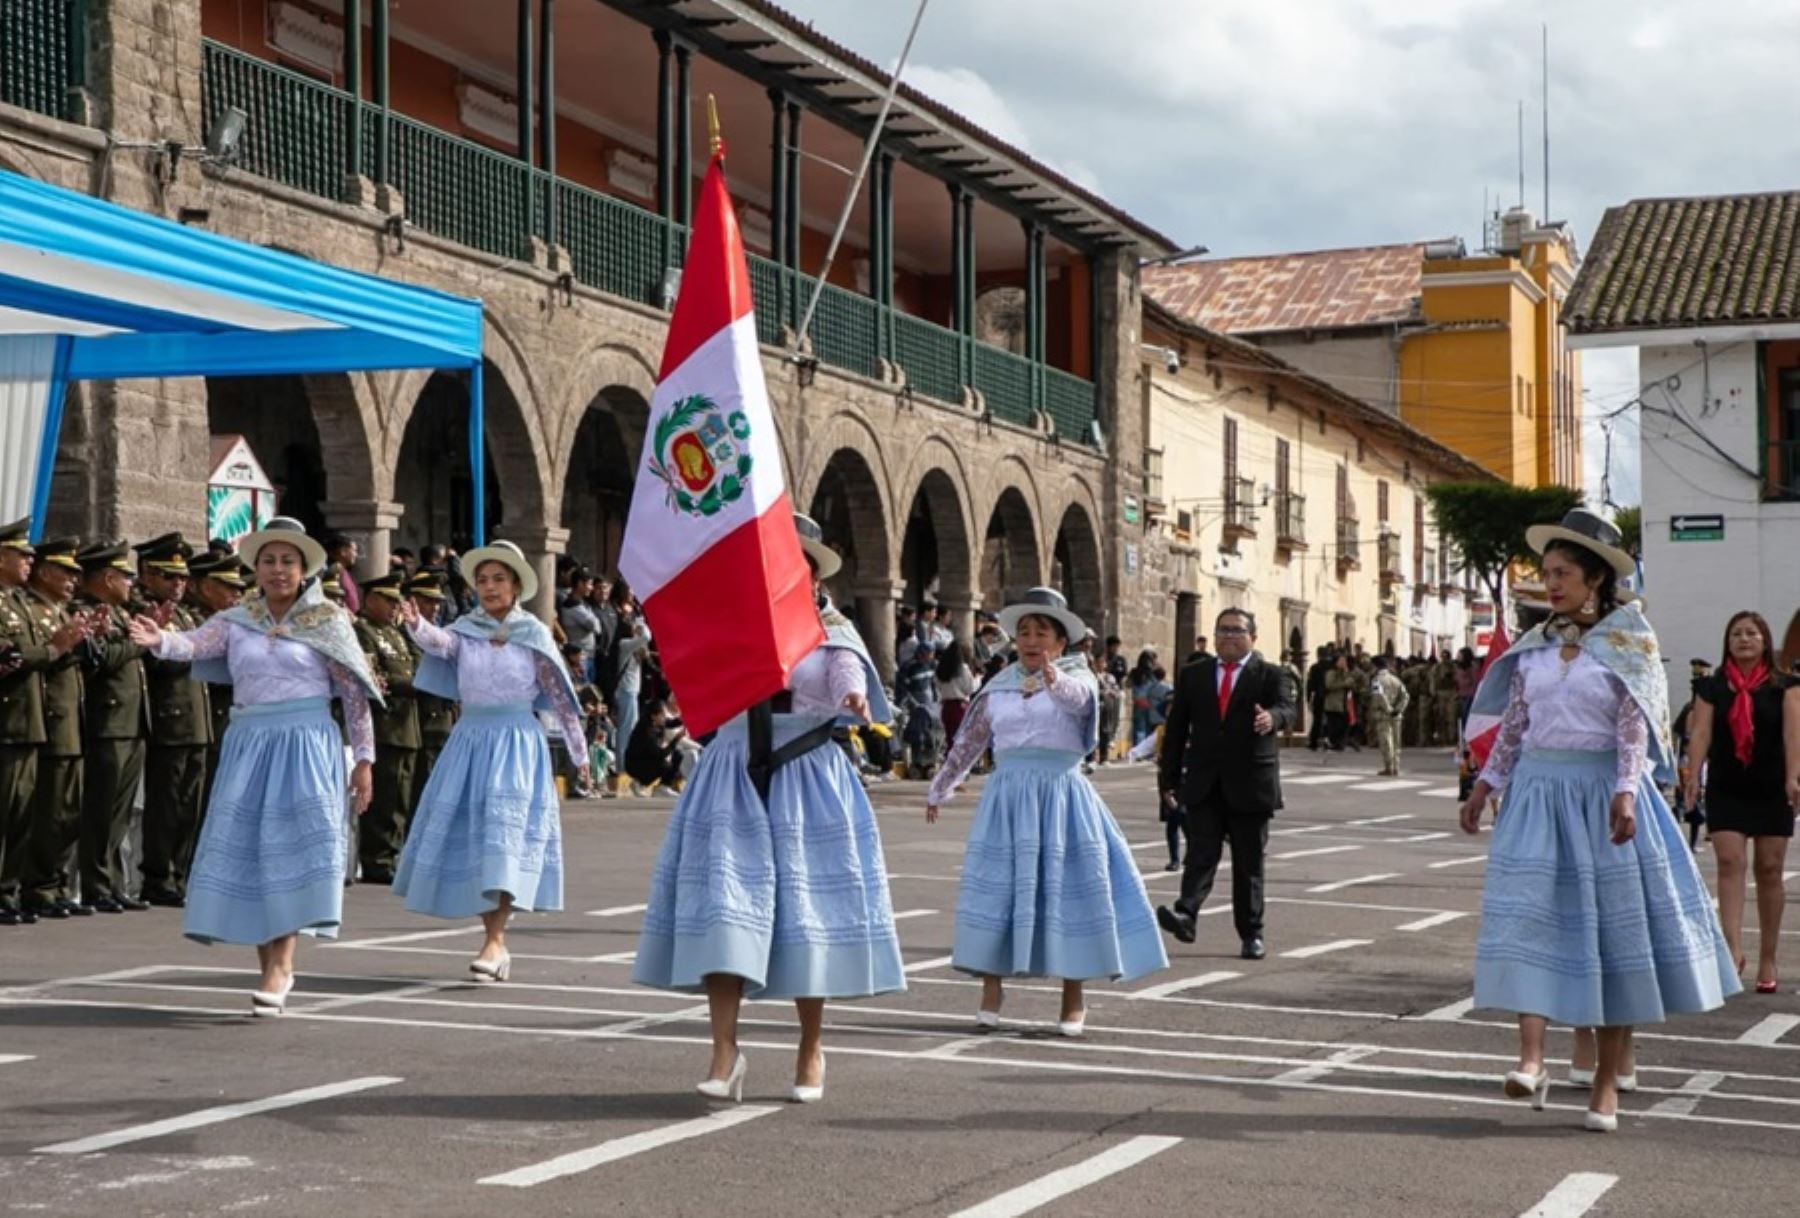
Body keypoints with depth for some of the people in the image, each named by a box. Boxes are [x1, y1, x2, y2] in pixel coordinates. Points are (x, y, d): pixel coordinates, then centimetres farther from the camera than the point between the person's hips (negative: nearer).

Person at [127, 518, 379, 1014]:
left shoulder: (328, 621, 3)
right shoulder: (236, 620, 9)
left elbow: (355, 694, 3)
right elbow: (194, 644, -10)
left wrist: (363, 758, 0)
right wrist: (159, 638, -32)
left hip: (306, 743, -3)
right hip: (249, 744, 3)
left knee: (294, 844, -14)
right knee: (246, 848, 2)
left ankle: (281, 962, -15)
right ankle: (270, 965, 11)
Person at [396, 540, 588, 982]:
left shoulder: (534, 635, 2)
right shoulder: (466, 630, 6)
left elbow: (559, 696, 5)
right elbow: (438, 642, -17)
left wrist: (579, 751, 7)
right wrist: (416, 625, -40)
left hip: (517, 741, -3)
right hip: (472, 738, 3)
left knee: (506, 832, -13)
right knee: (474, 836, 4)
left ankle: (495, 942, -17)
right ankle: (495, 941, 13)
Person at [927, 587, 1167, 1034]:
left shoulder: (1075, 676, 2)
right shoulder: (998, 688, 11)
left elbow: (1078, 695, -24)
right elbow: (968, 743, 20)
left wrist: (1054, 679, -46)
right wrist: (939, 790, 26)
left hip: (1061, 796, -3)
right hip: (1008, 798, 3)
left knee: (1068, 888, -1)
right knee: (998, 888, -2)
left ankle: (1074, 997, 8)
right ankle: (991, 988, 6)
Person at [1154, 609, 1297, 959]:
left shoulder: (1270, 676, 3)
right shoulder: (1194, 675, 11)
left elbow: (1286, 709, -16)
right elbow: (1176, 728, 10)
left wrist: (1271, 718, -40)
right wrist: (1169, 777, 6)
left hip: (1250, 786, -1)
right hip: (1204, 785, 1)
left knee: (1249, 862, 5)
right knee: (1201, 852, -12)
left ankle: (1251, 934, 11)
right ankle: (1185, 914, -26)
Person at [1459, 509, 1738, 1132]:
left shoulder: (1630, 642, -2)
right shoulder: (1537, 643, 9)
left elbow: (1635, 726, -11)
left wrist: (1625, 792, -23)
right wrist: (1485, 784, 12)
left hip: (1602, 793, -3)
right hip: (1539, 789, 3)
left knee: (1613, 921, 2)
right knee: (1527, 913, -12)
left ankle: (1608, 1077, 9)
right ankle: (1531, 1057, -18)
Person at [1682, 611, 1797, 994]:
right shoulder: (1712, 688, 5)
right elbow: (1700, 733, -4)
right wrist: (1693, 777, -18)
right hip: (1726, 791, 1)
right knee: (1730, 862, -14)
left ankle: (1767, 962, 11)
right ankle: (1733, 948, -23)